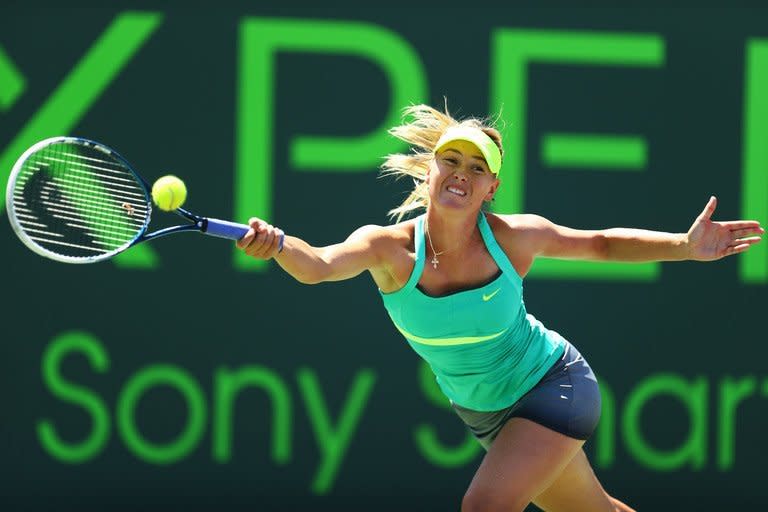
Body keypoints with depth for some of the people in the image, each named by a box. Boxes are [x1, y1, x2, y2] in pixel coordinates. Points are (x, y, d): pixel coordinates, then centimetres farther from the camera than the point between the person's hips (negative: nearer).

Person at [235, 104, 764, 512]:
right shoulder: (390, 247, -21)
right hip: (484, 412, 3)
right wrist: (278, 245, -63)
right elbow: (318, 265, -40)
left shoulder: (513, 237, -21)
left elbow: (601, 244, -5)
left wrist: (685, 247, -18)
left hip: (552, 387, -3)